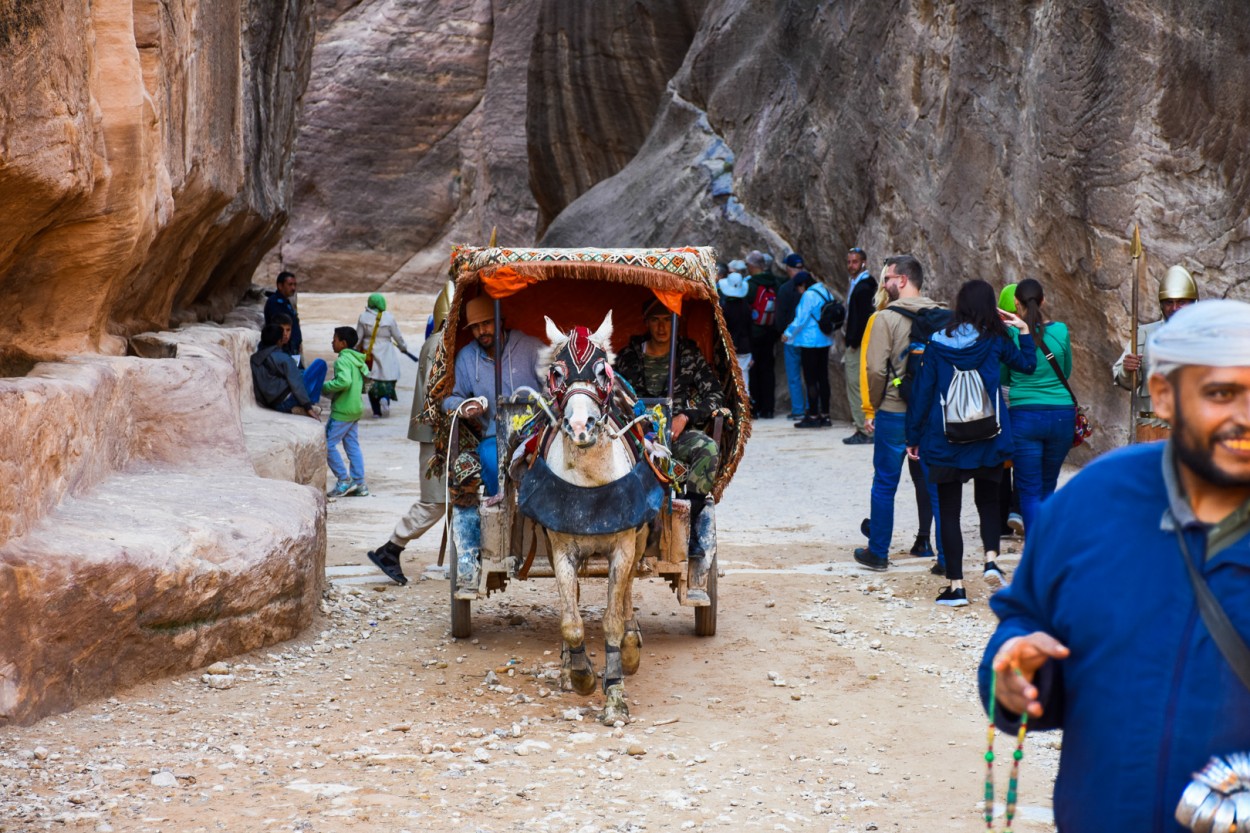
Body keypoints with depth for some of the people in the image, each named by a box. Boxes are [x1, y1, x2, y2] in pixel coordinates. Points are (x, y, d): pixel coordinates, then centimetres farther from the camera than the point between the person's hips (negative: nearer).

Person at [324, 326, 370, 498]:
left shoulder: (343, 360, -17)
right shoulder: (357, 359, 11)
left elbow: (344, 381, -31)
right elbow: (365, 380, 18)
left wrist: (324, 387, -19)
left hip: (342, 410, -9)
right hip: (355, 409, 9)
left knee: (328, 444, -3)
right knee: (352, 445, 12)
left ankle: (344, 480, -2)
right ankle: (359, 484, 13)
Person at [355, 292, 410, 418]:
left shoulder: (363, 317, -7)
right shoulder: (389, 318, -8)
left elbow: (358, 338, -2)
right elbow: (398, 337, 1)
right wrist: (404, 347, 21)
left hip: (369, 354, 1)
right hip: (386, 355, -1)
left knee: (372, 383, 10)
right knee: (387, 381, 11)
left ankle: (377, 411, 9)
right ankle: (385, 398, -18)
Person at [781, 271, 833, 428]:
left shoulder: (809, 295, -14)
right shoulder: (826, 292, 9)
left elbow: (801, 319, -15)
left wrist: (788, 333, 0)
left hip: (810, 342, -8)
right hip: (824, 341, 8)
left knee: (811, 380, -4)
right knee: (823, 378, 10)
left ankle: (813, 416, -3)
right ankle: (825, 415, 12)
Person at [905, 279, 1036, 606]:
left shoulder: (938, 342, -3)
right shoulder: (995, 340, -3)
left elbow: (922, 390, -1)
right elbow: (1027, 365, 12)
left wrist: (914, 436, 6)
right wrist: (1024, 331, 19)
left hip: (945, 440, -1)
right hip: (988, 436, 1)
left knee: (949, 510, 5)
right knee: (988, 500, 19)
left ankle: (956, 585, 2)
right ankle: (991, 558, -3)